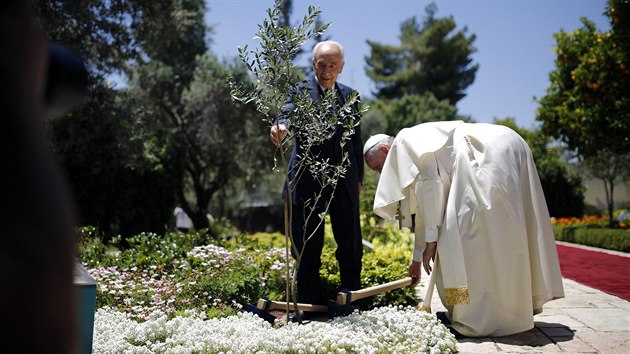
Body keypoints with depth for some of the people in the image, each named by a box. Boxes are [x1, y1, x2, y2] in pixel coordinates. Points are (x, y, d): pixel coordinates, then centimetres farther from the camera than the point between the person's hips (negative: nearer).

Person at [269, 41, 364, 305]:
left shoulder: (349, 96, 13)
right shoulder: (302, 92, -2)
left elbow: (356, 140, 16)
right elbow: (289, 112, -24)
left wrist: (359, 179, 14)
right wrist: (281, 127, -47)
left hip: (344, 182, 4)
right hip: (308, 181, -4)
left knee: (351, 245, 10)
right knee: (308, 247, 4)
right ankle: (309, 305, 15)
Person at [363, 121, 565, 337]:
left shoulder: (405, 142, 0)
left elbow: (427, 183, -15)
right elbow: (422, 210, 30)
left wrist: (431, 239, -12)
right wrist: (417, 258, 34)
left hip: (491, 154, -11)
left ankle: (476, 316, -9)